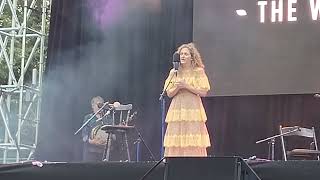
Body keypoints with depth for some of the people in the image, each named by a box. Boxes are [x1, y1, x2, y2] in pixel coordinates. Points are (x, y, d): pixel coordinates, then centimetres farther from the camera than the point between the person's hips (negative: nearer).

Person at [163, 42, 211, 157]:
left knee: (193, 143, -9)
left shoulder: (198, 71, 3)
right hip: (177, 110, 3)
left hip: (193, 110, -3)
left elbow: (203, 92, -4)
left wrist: (186, 86, -12)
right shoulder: (174, 72, 12)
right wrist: (177, 87, -10)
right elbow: (169, 93, 10)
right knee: (175, 143, -3)